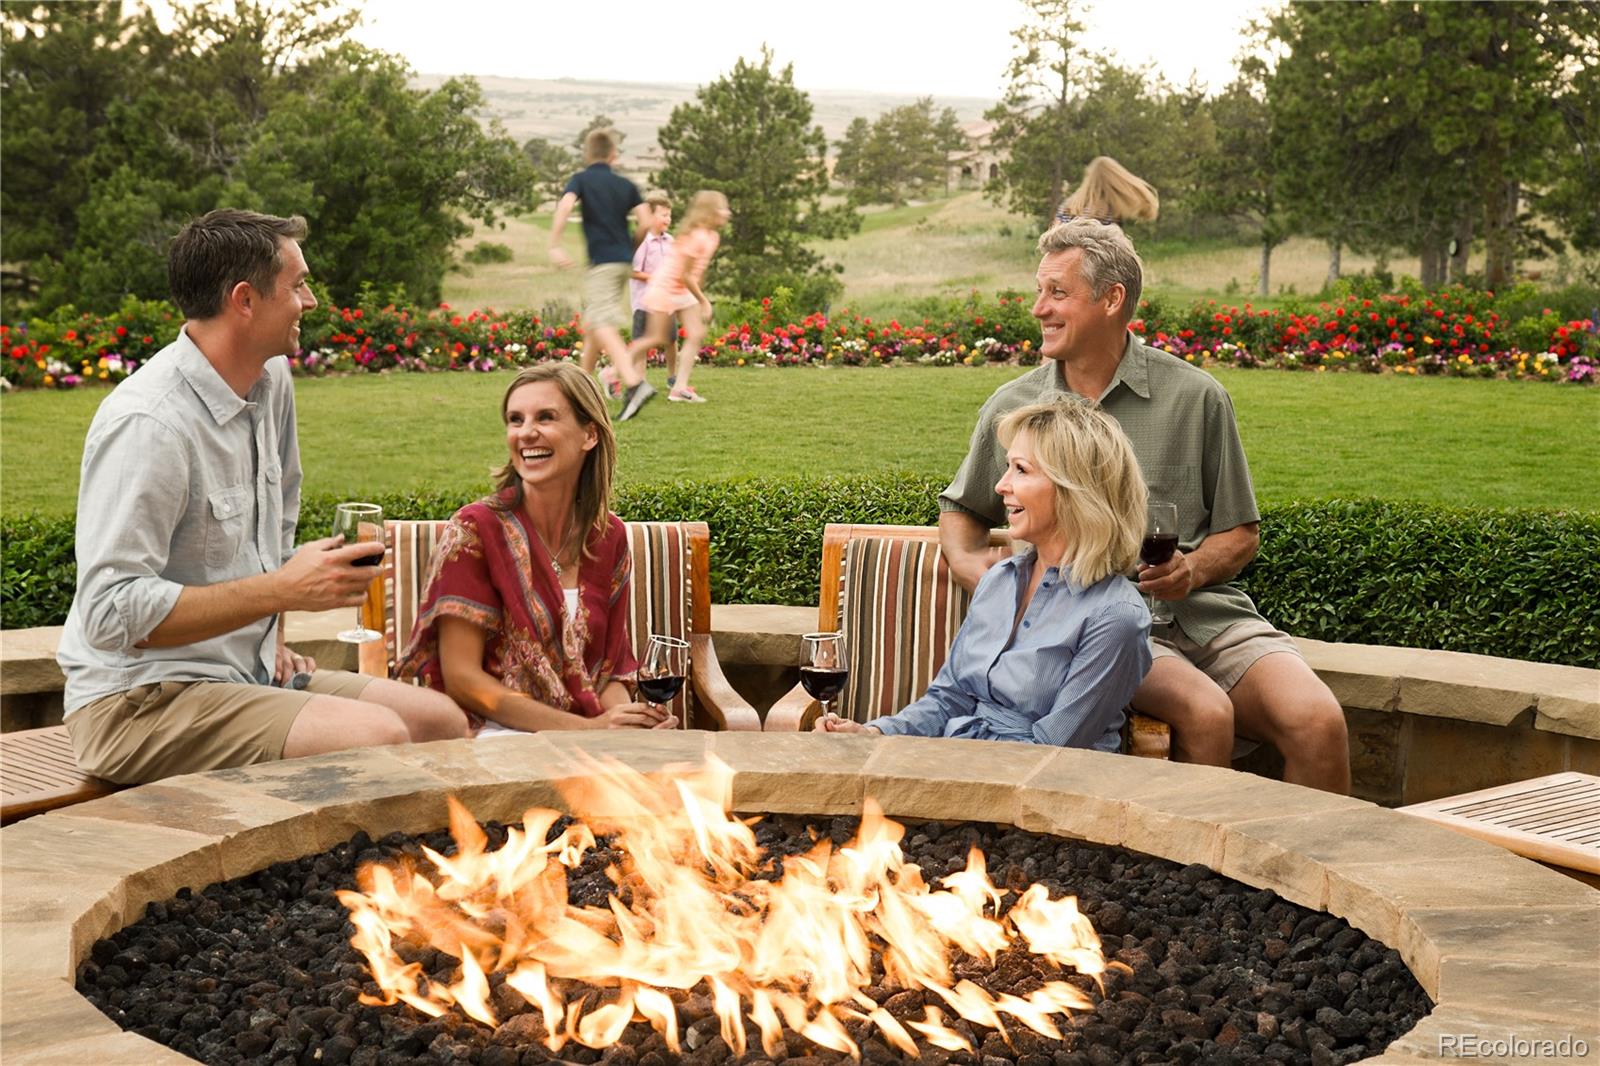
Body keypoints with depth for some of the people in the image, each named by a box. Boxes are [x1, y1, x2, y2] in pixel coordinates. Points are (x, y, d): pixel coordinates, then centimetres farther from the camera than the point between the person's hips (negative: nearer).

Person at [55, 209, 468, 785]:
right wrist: (283, 590, -24)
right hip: (143, 701, -9)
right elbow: (112, 613, -25)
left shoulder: (272, 381, 7)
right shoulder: (146, 424, -21)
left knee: (443, 722, -3)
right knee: (377, 737, -27)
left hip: (249, 674, 9)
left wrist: (274, 638, 14)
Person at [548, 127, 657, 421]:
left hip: (602, 261, -6)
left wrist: (555, 245, -19)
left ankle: (634, 384, -32)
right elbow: (646, 222, 2)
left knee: (604, 326, -14)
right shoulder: (626, 185, 11)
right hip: (624, 261, 6)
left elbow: (565, 206, -19)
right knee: (591, 322, 20)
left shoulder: (581, 179, 0)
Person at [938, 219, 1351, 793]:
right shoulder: (1012, 409, 10)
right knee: (1206, 712, -31)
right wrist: (971, 564, 4)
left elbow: (1241, 533, 13)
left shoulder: (1196, 397, 6)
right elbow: (960, 508, 27)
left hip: (1206, 611, 1)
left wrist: (1193, 569, -9)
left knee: (1317, 722, -24)